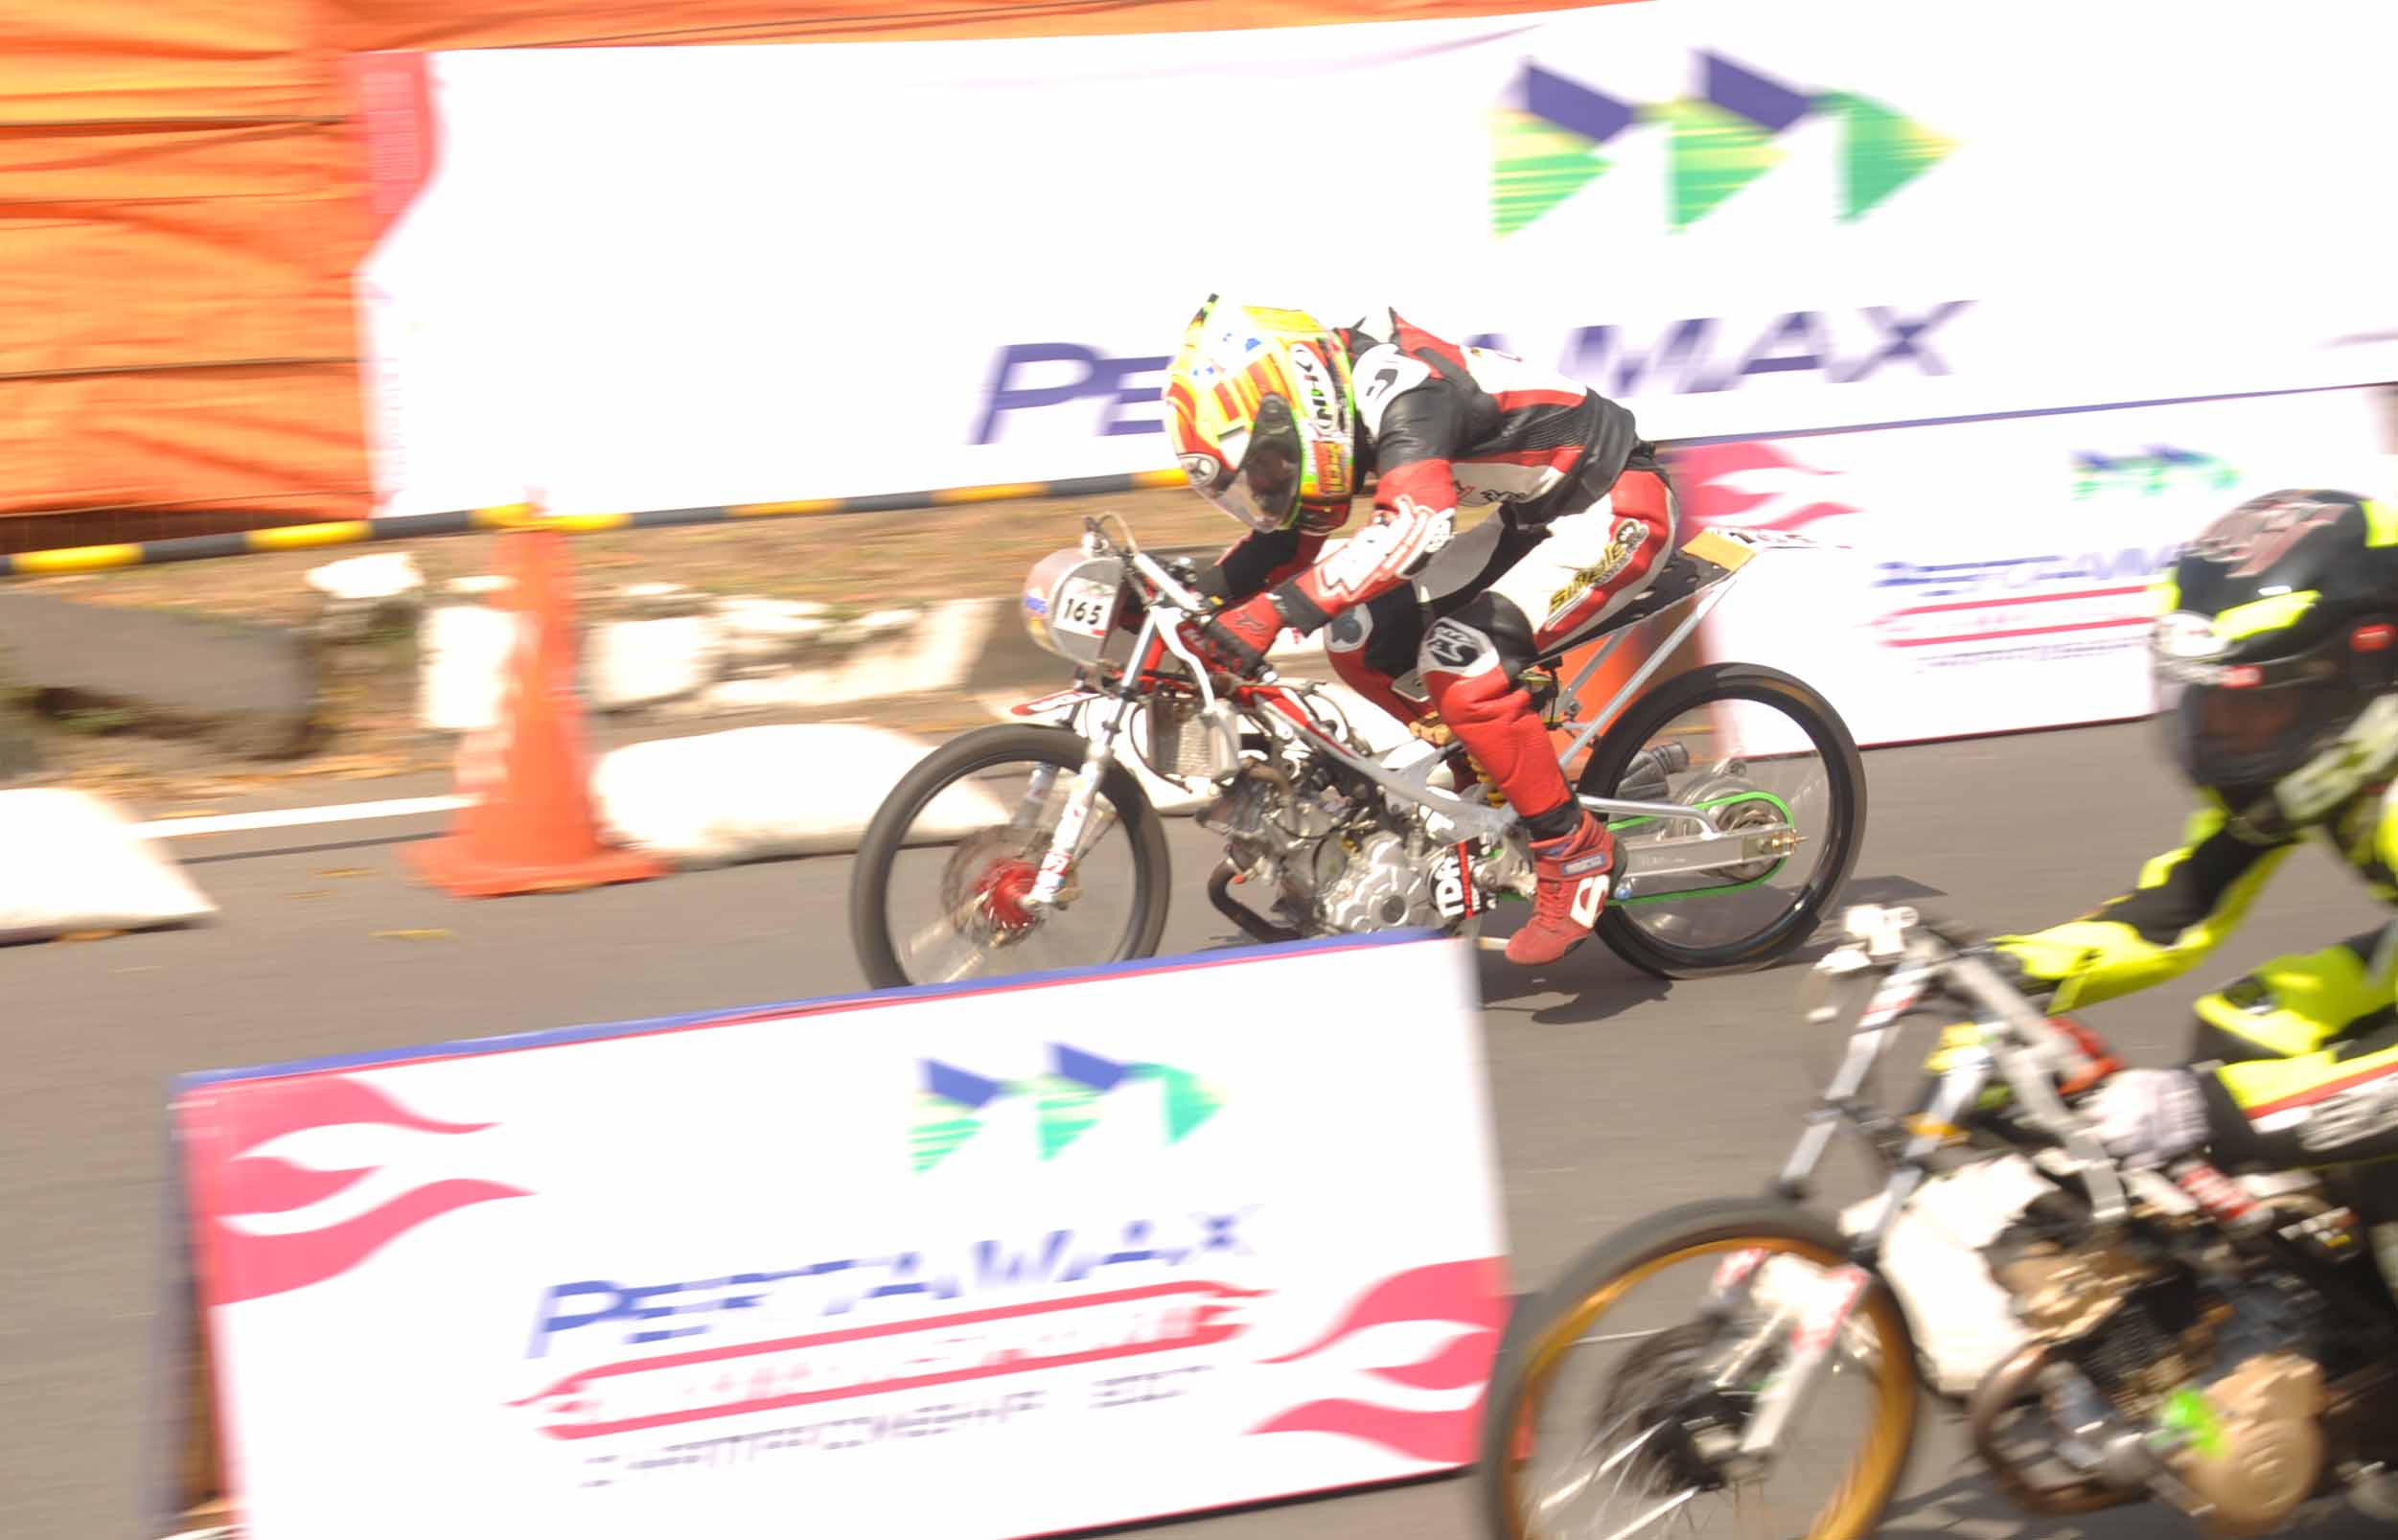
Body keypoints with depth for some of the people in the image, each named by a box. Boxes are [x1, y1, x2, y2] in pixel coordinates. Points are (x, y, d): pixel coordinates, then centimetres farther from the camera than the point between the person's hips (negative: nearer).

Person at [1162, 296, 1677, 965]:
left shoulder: (1397, 388, -29)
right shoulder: (1326, 406, 0)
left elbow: (1413, 528, -44)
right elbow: (1287, 534, 10)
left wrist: (1274, 611, -48)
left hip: (1615, 512, -10)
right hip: (1535, 517, 10)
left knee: (1461, 659, -25)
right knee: (1359, 639, 0)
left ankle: (1574, 849, -11)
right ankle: (1477, 773, 15)